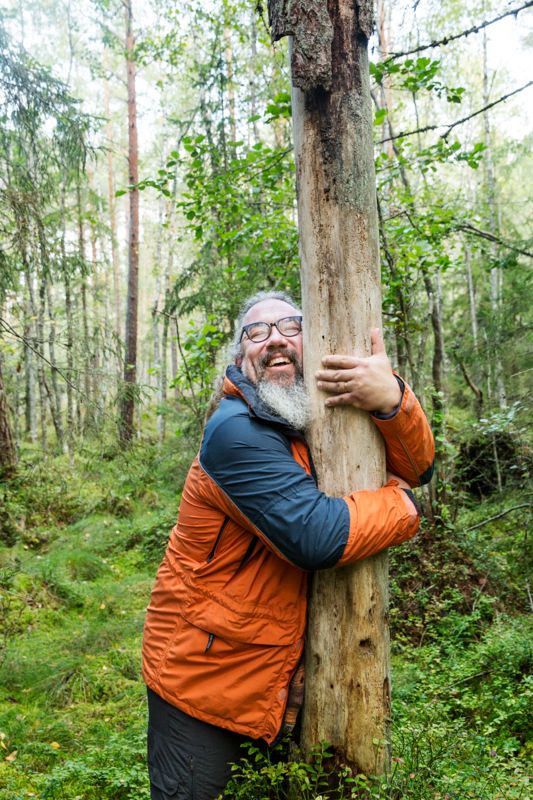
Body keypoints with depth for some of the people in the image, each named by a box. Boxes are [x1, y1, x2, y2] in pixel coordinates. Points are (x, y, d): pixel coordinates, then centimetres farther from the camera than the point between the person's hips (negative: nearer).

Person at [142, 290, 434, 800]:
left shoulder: (314, 422, 2)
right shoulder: (237, 432, -25)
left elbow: (415, 468, -8)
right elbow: (314, 536, -35)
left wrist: (391, 398, -29)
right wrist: (400, 506, -17)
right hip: (204, 676, -8)